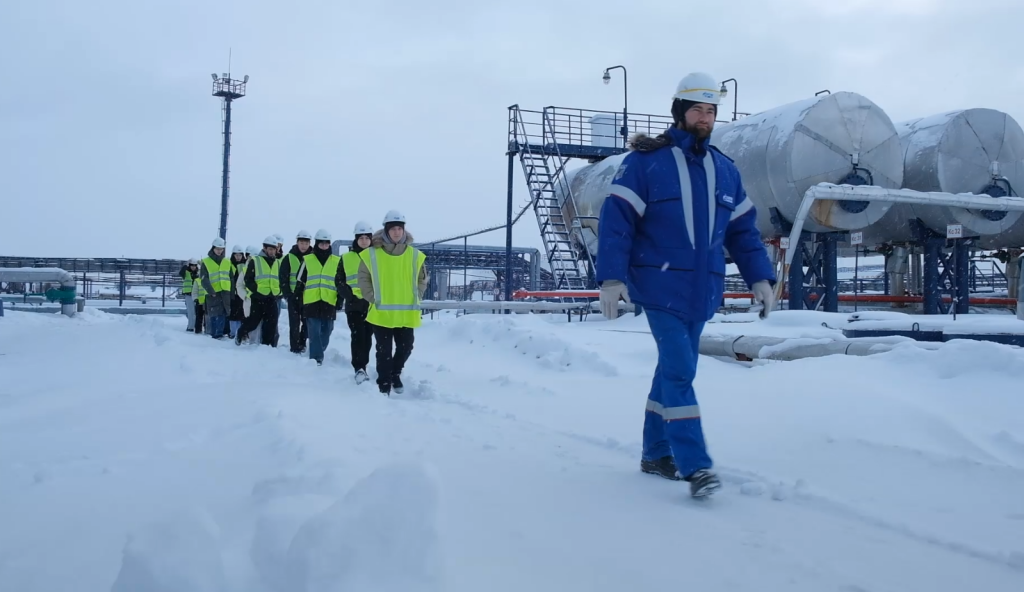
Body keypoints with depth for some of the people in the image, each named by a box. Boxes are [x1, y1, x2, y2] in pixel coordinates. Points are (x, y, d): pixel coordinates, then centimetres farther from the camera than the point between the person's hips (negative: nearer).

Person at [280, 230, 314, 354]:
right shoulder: (289, 258, 0)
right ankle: (295, 348, 4)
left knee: (307, 323, 6)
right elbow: (283, 278, -1)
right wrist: (287, 295, -8)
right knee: (294, 324, -1)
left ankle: (302, 344, 22)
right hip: (293, 296, -2)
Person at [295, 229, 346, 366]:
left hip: (329, 303, 2)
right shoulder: (307, 260, 5)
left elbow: (341, 283, 11)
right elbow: (300, 282, 7)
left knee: (326, 332, 9)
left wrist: (340, 300, 4)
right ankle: (316, 358, -6)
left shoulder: (337, 261, 9)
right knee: (314, 332, -6)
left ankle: (317, 353, 27)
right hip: (311, 302, -2)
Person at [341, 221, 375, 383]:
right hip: (354, 305, -2)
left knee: (367, 337, 8)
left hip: (372, 305, 2)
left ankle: (362, 366, 20)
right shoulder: (346, 258, 4)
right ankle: (359, 369, -17)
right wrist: (350, 296, -11)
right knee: (357, 336, -13)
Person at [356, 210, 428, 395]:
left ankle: (395, 373, 40)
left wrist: (415, 299, 3)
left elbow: (422, 279, 12)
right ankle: (384, 385, 13)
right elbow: (363, 279, 3)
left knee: (405, 348, 12)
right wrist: (373, 299, -3)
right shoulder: (372, 254, -5)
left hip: (406, 314, 3)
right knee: (384, 351, 1)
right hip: (381, 313, -2)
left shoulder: (415, 255, 2)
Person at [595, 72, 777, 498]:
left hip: (703, 290, 6)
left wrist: (759, 276, 9)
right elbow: (616, 222, -9)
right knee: (680, 370, -11)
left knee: (674, 367, 12)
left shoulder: (725, 170, 13)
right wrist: (611, 277, -16)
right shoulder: (645, 162, -5)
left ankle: (656, 453, 25)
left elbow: (743, 230, 17)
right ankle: (695, 465, -8)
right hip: (660, 285, -6)